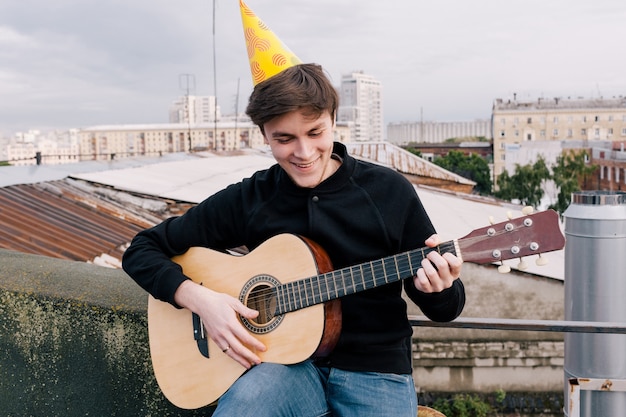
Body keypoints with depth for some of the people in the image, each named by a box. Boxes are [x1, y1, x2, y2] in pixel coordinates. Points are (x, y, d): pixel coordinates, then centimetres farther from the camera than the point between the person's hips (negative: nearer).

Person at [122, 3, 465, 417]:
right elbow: (143, 250, 6)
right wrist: (199, 297, -12)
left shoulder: (390, 191, -2)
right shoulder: (248, 199, 0)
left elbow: (448, 308, 4)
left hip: (377, 371, 1)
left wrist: (439, 288, -21)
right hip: (286, 361, 0)